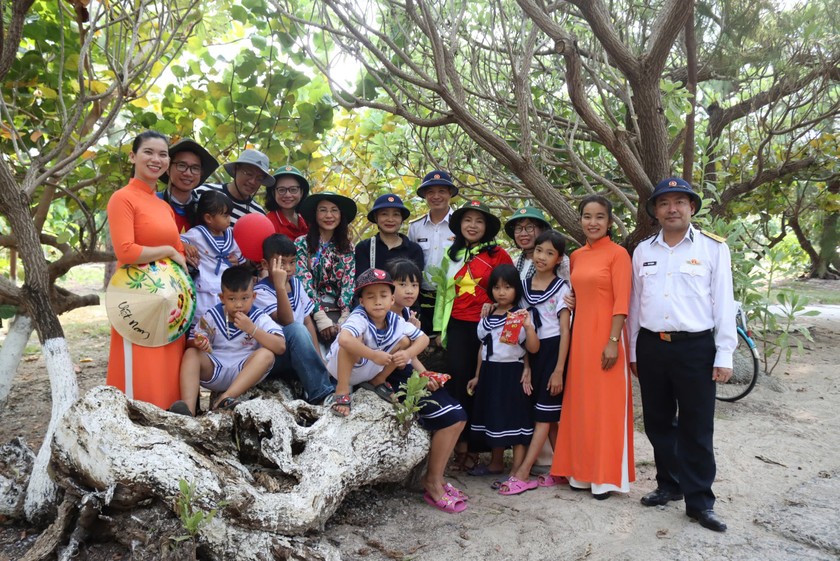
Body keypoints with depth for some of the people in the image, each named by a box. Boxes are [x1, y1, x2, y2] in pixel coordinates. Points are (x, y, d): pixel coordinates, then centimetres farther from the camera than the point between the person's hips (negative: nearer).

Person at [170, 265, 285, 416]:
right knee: (191, 353, -21)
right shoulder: (212, 316, 1)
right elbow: (190, 343, 5)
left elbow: (280, 347, -20)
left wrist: (252, 329, -27)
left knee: (266, 355, -28)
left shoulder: (260, 319, -6)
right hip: (213, 370, 2)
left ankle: (225, 398, -38)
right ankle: (188, 407, -39)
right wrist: (198, 344, -20)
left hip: (244, 373, -2)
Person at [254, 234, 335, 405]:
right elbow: (286, 322, -27)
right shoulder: (261, 291, -12)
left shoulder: (296, 284, 7)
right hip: (271, 357, -5)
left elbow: (308, 322, 9)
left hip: (298, 356, 5)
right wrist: (279, 285, -35)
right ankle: (321, 394, -32)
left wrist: (317, 357, -2)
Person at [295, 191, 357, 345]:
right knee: (336, 335, -30)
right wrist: (320, 317, -19)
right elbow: (304, 283, -7)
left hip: (339, 309, 3)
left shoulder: (347, 247, 13)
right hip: (312, 309, -2)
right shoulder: (301, 244, 3)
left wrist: (345, 316, -13)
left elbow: (349, 283, 3)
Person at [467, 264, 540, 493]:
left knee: (515, 419, -4)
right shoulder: (487, 316, 10)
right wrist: (478, 376, 19)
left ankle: (517, 474, 1)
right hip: (490, 372, 6)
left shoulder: (521, 315, -7)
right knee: (493, 417, 14)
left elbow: (533, 348, -15)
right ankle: (497, 462, 33)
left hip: (512, 372, -6)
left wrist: (528, 326, -29)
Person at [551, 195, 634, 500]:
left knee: (606, 404, 1)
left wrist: (613, 341, -17)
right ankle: (583, 471, 23)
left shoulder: (618, 253, -7)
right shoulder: (576, 256, 12)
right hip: (580, 334, 6)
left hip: (605, 335, -6)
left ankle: (606, 476, 14)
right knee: (580, 403, 11)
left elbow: (621, 301, -12)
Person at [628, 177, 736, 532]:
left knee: (697, 428, 3)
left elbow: (723, 303, -3)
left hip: (695, 347, -3)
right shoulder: (642, 251, 9)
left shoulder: (713, 248, -1)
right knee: (658, 423, 14)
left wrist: (724, 356, -6)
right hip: (650, 346, 4)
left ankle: (699, 501, 16)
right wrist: (633, 350, 12)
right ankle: (669, 484, 31)